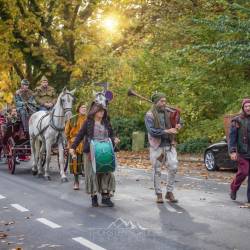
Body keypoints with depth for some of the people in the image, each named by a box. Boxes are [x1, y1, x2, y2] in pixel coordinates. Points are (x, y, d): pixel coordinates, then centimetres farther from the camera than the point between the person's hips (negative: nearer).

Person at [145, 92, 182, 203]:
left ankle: (169, 192, 9)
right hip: (157, 146, -4)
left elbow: (178, 121, 20)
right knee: (157, 170, 3)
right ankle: (159, 194, 14)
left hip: (169, 144, 4)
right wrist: (167, 131, -23)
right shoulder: (150, 115, -7)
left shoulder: (168, 112, 8)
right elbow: (151, 131, -18)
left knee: (173, 167, -5)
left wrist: (178, 125, -4)